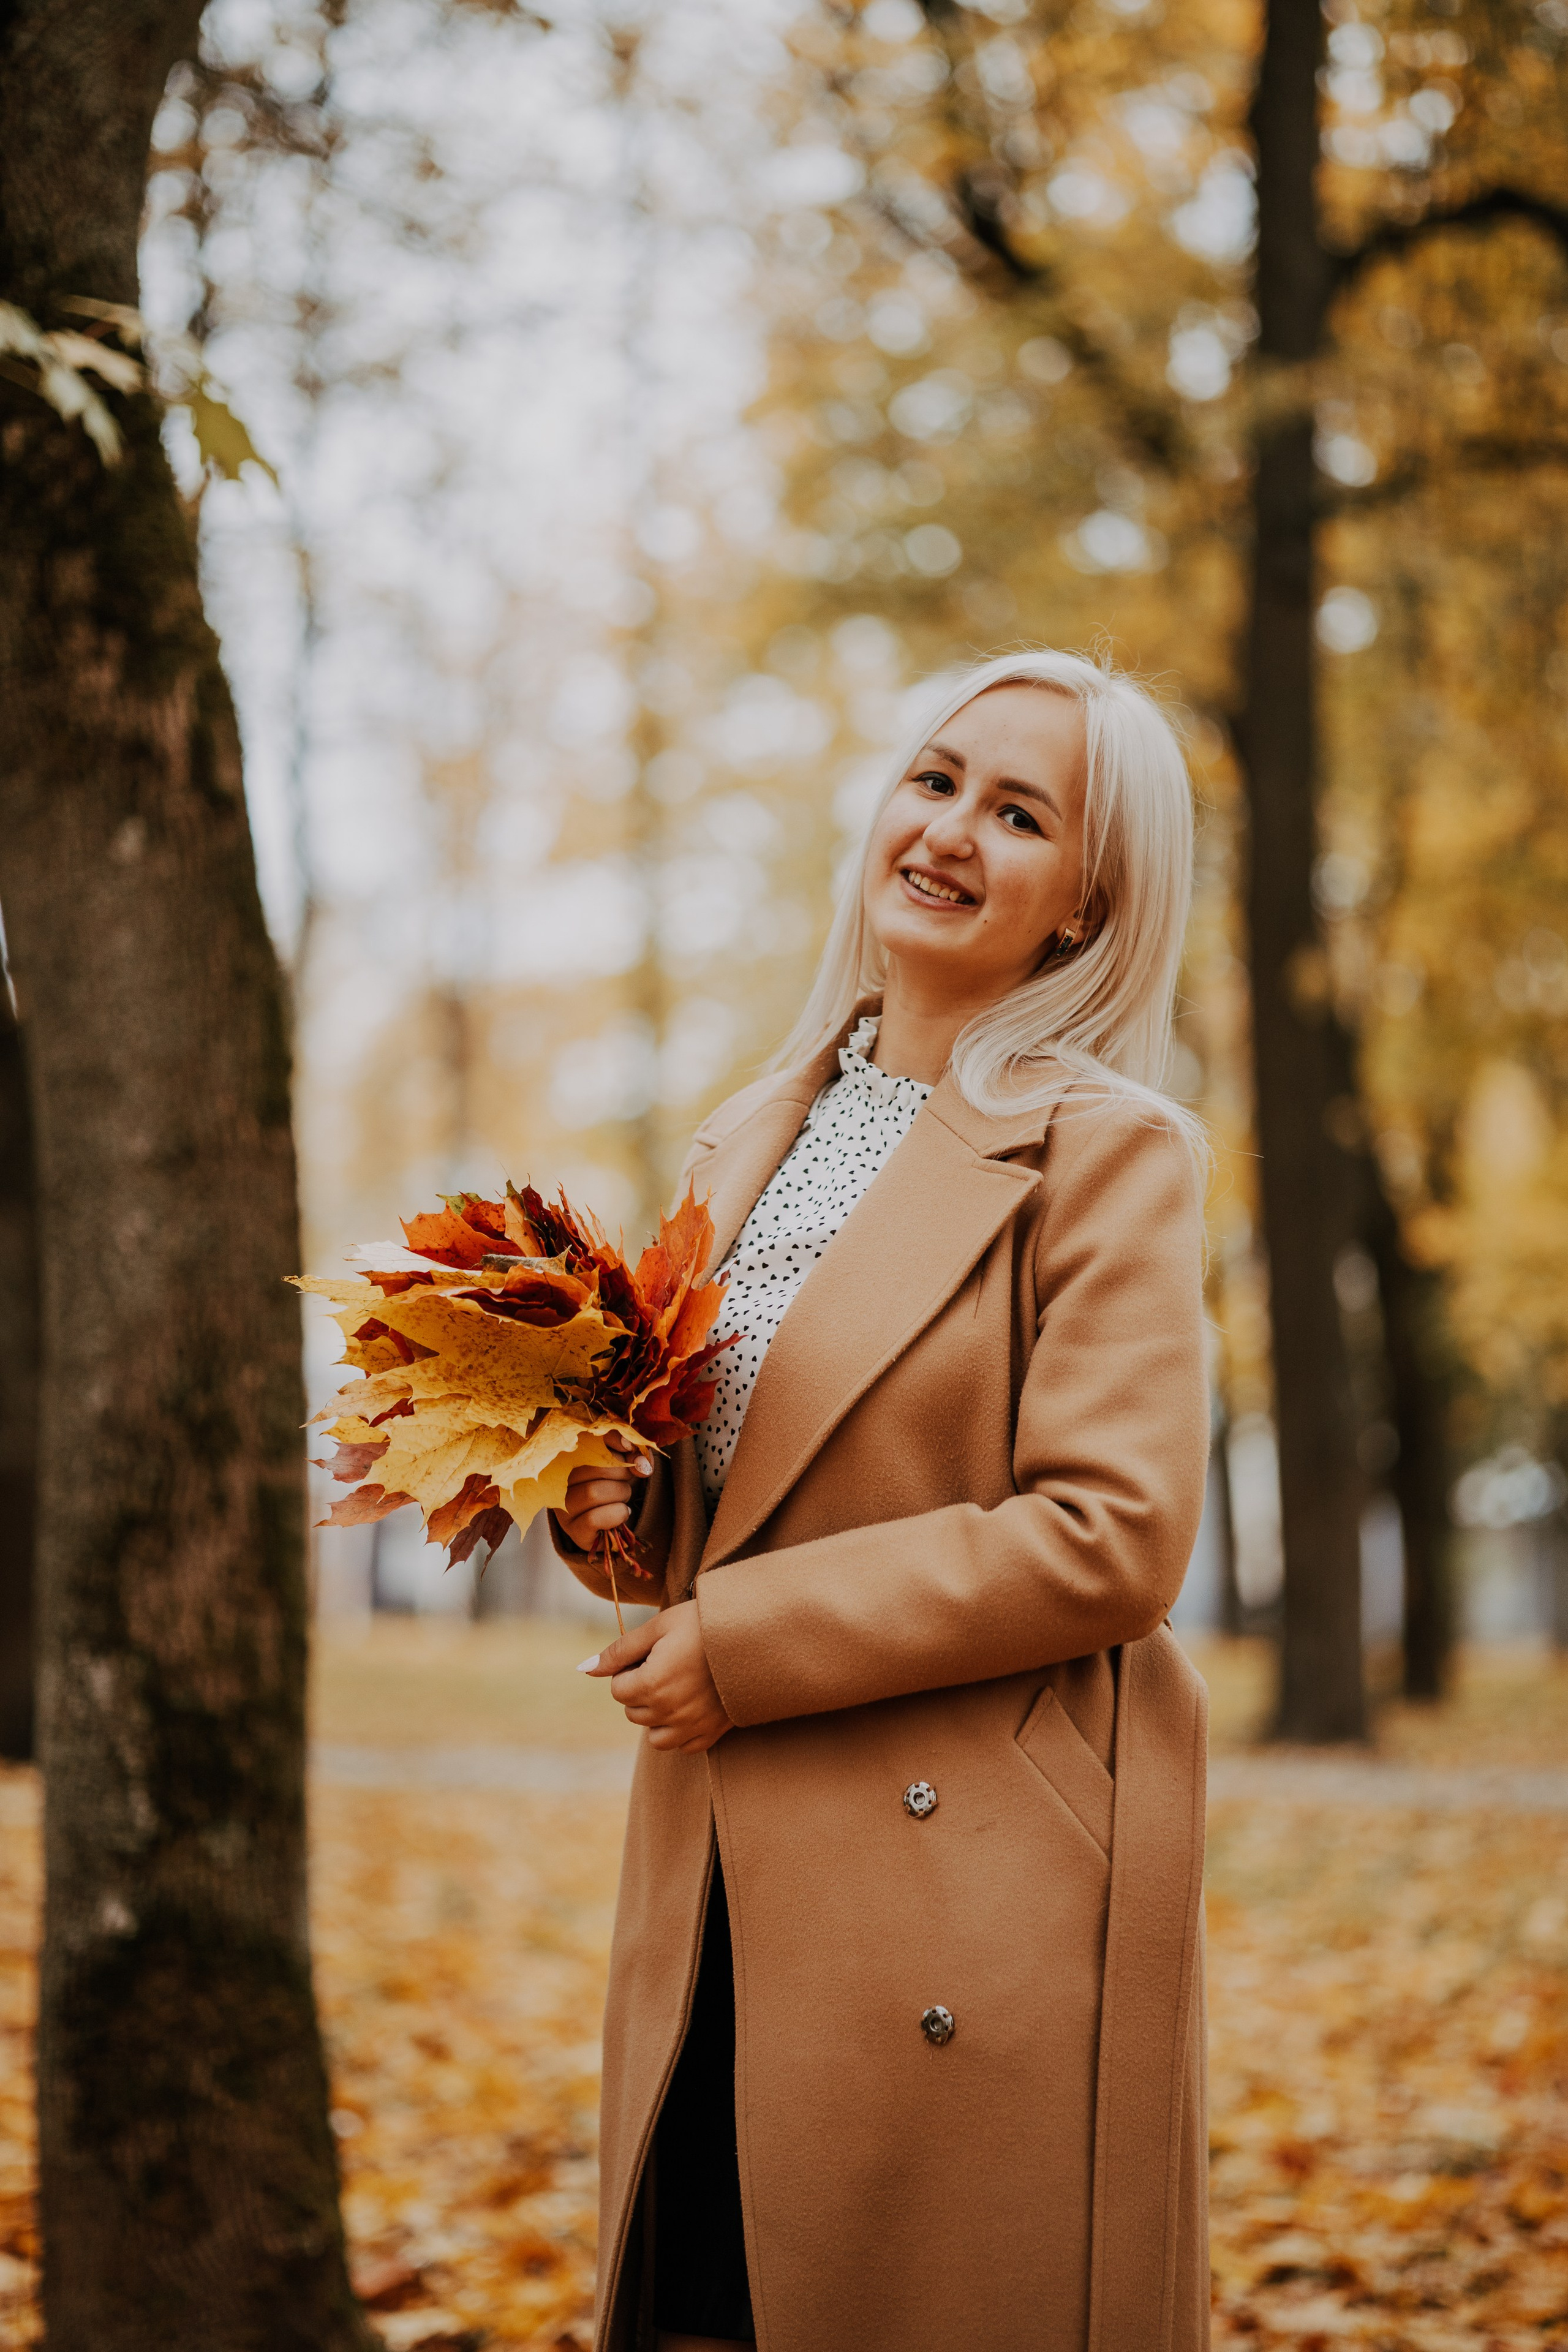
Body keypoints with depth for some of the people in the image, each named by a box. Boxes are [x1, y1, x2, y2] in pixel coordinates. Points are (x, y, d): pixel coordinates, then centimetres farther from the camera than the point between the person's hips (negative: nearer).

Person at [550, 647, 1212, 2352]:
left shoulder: (1110, 1152, -7)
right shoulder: (752, 1136, 14)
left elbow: (1111, 1538, -16)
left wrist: (743, 1639, -15)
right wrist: (615, 1498, -2)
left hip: (984, 1891, -6)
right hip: (726, 1889, 6)